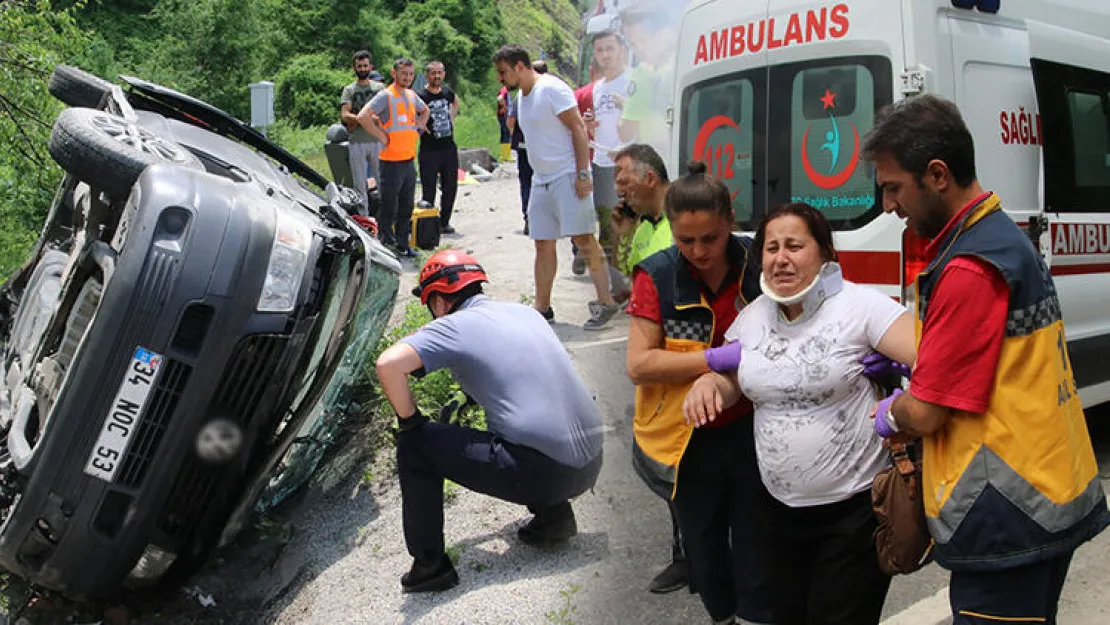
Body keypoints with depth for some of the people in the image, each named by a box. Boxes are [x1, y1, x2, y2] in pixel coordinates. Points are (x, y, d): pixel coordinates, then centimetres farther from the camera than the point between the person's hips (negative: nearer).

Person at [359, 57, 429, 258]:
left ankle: (402, 245, 24)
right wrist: (382, 136, -17)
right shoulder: (386, 96, -11)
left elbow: (424, 110, 34)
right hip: (392, 161, -7)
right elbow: (363, 117, -22)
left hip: (410, 160, 7)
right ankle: (385, 246, 8)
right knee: (389, 209, -2)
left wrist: (420, 126, 17)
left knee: (406, 208, 13)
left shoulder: (412, 95, 12)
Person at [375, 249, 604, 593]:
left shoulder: (454, 326, -4)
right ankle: (554, 513, 20)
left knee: (414, 445, 4)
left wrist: (409, 419, -1)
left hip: (545, 472, -7)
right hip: (592, 464, 8)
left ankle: (430, 565, 10)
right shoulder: (524, 312, 17)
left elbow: (388, 364, -18)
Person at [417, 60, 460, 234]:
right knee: (429, 191, -2)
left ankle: (444, 222, 21)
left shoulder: (447, 91, 8)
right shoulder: (420, 96, -9)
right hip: (429, 150, -5)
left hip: (449, 148, 5)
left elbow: (455, 102, 31)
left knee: (450, 187, 9)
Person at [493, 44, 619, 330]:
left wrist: (582, 174, -21)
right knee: (543, 244, 8)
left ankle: (605, 303, -5)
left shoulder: (551, 89, -11)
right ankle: (542, 308, 14)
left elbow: (579, 129, -16)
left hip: (567, 175, -9)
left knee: (583, 238, -11)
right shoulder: (522, 95, 16)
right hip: (541, 179, 9)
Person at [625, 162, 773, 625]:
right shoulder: (657, 276, -11)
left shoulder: (757, 265, -7)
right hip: (689, 443, 0)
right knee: (705, 552, 20)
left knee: (756, 555, 11)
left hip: (750, 431, 0)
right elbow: (639, 365, -17)